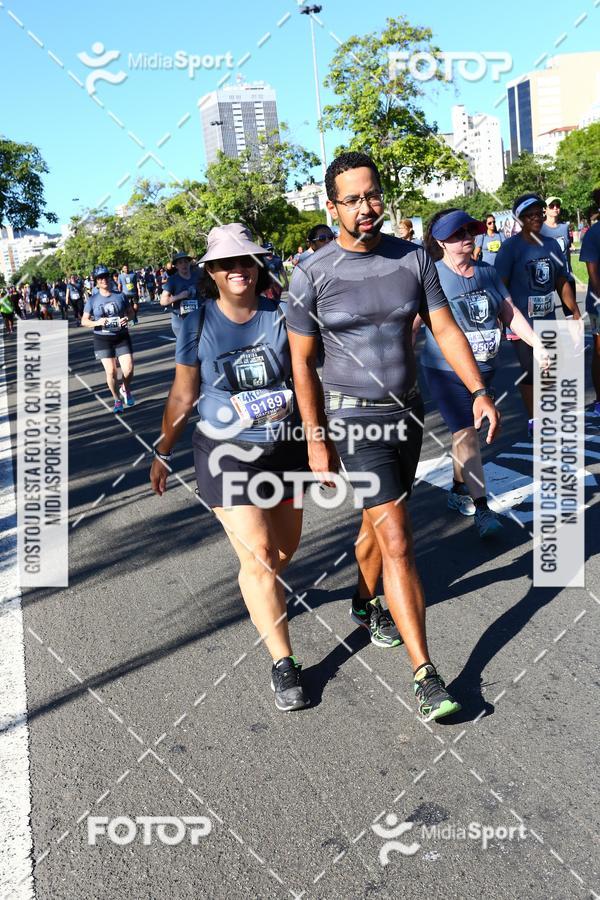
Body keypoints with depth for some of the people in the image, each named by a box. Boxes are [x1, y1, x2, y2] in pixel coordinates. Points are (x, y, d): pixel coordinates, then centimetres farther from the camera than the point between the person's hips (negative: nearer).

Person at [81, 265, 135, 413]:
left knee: (128, 369, -7)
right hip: (102, 339, -1)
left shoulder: (120, 295, 1)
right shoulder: (92, 300, -2)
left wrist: (127, 318, -12)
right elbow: (84, 321, 0)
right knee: (111, 372, -5)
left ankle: (126, 390, 27)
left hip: (122, 337, 1)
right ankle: (117, 400, 17)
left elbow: (131, 312, 11)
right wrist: (97, 322, -20)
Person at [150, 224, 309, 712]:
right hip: (227, 454, -2)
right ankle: (283, 664, 6)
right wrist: (162, 453, 8)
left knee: (286, 547, 18)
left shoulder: (281, 317, -6)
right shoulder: (197, 325, -7)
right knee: (258, 557, -7)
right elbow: (182, 397, 2)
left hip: (285, 449, 3)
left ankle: (258, 592, 52)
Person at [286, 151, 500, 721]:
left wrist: (479, 390, -9)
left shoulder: (413, 258, 1)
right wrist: (315, 441, -8)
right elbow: (301, 363, -6)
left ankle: (364, 605, 46)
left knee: (379, 521, 20)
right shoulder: (312, 274, -9)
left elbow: (445, 328, 3)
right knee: (397, 540, -10)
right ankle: (425, 675, -4)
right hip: (353, 419, -4)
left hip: (407, 411, 5)